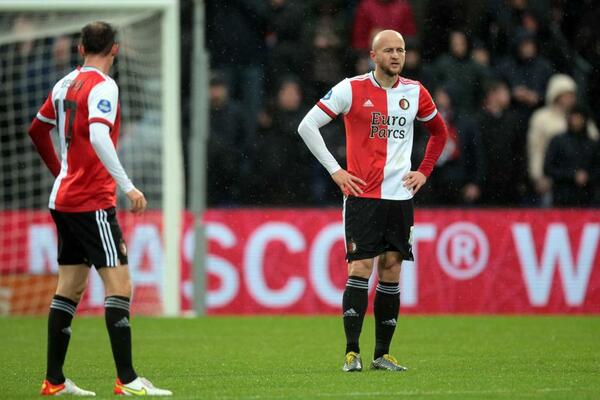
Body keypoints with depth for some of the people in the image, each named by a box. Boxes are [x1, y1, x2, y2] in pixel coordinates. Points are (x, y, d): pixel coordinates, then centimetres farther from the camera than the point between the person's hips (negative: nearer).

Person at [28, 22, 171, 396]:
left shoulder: (66, 84, 12)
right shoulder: (103, 86, -12)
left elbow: (37, 130, 24)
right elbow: (98, 137, -26)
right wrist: (127, 186, -27)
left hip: (63, 198, 9)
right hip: (92, 202, -9)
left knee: (70, 288, 11)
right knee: (119, 285, -9)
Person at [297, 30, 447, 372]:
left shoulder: (415, 92, 7)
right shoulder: (351, 89, -5)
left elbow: (440, 131, 24)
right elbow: (307, 126, -2)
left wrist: (424, 172, 13)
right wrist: (335, 170, -5)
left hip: (400, 196, 4)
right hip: (362, 194, -4)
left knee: (391, 270, 3)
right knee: (360, 268, -11)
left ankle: (383, 354, 9)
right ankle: (352, 353, -9)